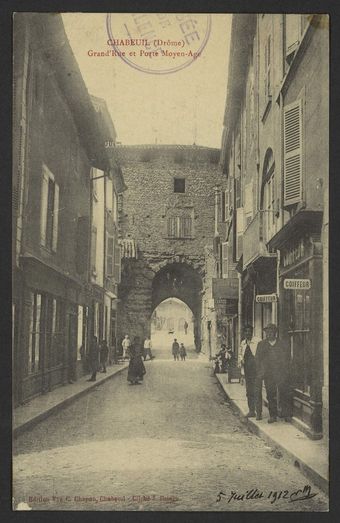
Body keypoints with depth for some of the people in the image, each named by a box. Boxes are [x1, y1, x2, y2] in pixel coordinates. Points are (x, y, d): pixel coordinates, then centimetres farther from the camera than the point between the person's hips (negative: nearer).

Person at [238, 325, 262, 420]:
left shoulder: (258, 341, -9)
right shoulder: (243, 343, 11)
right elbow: (240, 354, 24)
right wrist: (240, 361, 7)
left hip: (256, 370, -7)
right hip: (247, 370, 7)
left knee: (257, 392, -9)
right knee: (249, 392, 12)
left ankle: (259, 413, -5)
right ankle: (251, 411, 21)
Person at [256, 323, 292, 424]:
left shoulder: (282, 344, 5)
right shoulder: (261, 345, 8)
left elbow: (287, 358, 7)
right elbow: (258, 359, 9)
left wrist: (287, 372, -1)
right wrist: (261, 372, 0)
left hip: (282, 374, -1)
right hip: (268, 375, 1)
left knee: (284, 395, -3)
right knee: (271, 396, 3)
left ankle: (287, 415, 7)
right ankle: (272, 416, 11)